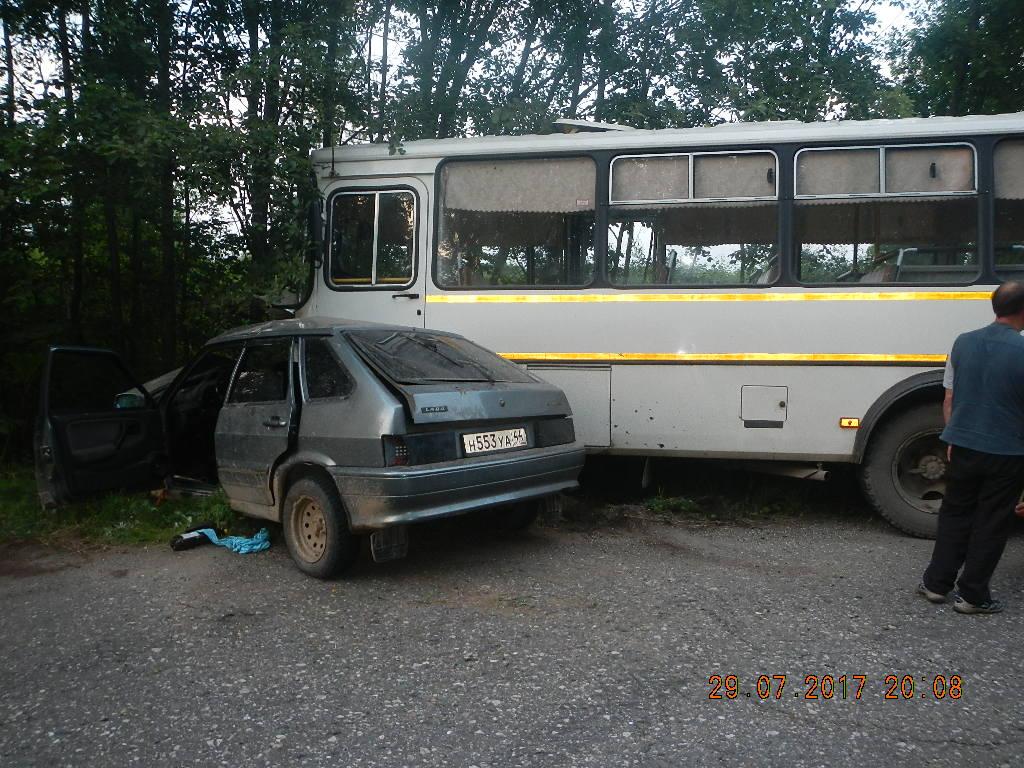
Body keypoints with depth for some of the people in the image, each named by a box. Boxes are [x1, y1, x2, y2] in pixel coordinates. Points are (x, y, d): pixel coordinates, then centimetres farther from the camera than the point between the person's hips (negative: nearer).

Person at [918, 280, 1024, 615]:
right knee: (991, 524, 8)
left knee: (954, 515, 17)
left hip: (964, 446, 4)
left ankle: (936, 582, 22)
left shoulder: (963, 343, 0)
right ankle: (972, 595, 16)